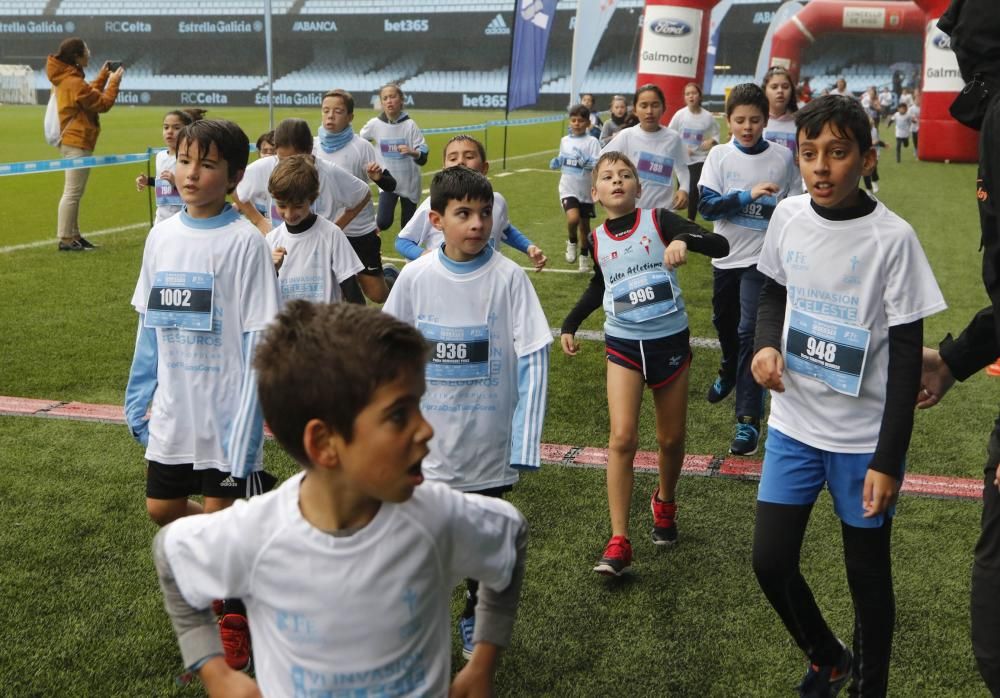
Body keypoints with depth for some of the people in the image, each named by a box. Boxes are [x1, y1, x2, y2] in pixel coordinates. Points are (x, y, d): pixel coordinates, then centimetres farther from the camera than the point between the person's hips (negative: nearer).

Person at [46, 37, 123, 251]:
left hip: (72, 141, 10)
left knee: (74, 192, 14)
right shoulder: (74, 82, -19)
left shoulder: (65, 79, 11)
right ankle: (65, 239, -5)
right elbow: (103, 104, -15)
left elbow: (90, 96, 20)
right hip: (78, 142, -10)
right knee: (73, 192, -7)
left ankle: (74, 236, 20)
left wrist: (103, 77, 14)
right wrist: (114, 82, -5)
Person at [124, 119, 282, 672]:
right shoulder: (162, 236, 3)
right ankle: (229, 562, 44)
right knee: (162, 509, 16)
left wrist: (247, 426, -18)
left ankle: (235, 615, 29)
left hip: (225, 414, -6)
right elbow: (150, 326, 12)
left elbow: (258, 342, -15)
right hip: (173, 414, 6)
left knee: (219, 515, 4)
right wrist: (138, 399, 13)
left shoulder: (244, 242, -14)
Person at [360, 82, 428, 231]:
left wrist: (412, 152, -38)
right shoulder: (375, 124, -7)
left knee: (408, 224, 9)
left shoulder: (410, 125, -12)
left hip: (409, 182, -1)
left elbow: (423, 158, -18)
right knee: (383, 222, -11)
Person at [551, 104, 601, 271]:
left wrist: (587, 162, -34)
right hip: (568, 189, 1)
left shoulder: (592, 141, -9)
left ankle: (584, 256, 33)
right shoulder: (564, 141, 5)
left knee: (584, 224, 13)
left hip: (586, 191, -1)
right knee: (573, 218, -23)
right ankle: (572, 242, 8)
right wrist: (556, 163, -1)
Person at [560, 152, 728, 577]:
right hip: (623, 345, 1)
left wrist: (685, 239, -35)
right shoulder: (597, 240, 3)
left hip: (670, 342, -1)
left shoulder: (658, 220, -8)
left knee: (671, 439, 12)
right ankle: (618, 544, -9)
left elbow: (721, 247, -17)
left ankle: (664, 503, 43)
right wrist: (570, 324, 17)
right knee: (622, 437, -13)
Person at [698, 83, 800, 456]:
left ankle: (749, 419, -11)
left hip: (762, 257, -3)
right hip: (726, 255, 3)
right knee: (724, 322, 21)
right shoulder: (719, 155, -2)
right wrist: (749, 195, -24)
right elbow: (707, 205, -14)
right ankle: (729, 371, 53)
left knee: (750, 331, -13)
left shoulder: (783, 156, -4)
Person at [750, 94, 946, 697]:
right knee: (771, 562, 7)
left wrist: (887, 460, -14)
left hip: (865, 438, -4)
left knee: (868, 572, 10)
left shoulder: (892, 239, -17)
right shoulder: (788, 217, -4)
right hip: (794, 425, 4)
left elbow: (907, 357, -13)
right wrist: (766, 344, -8)